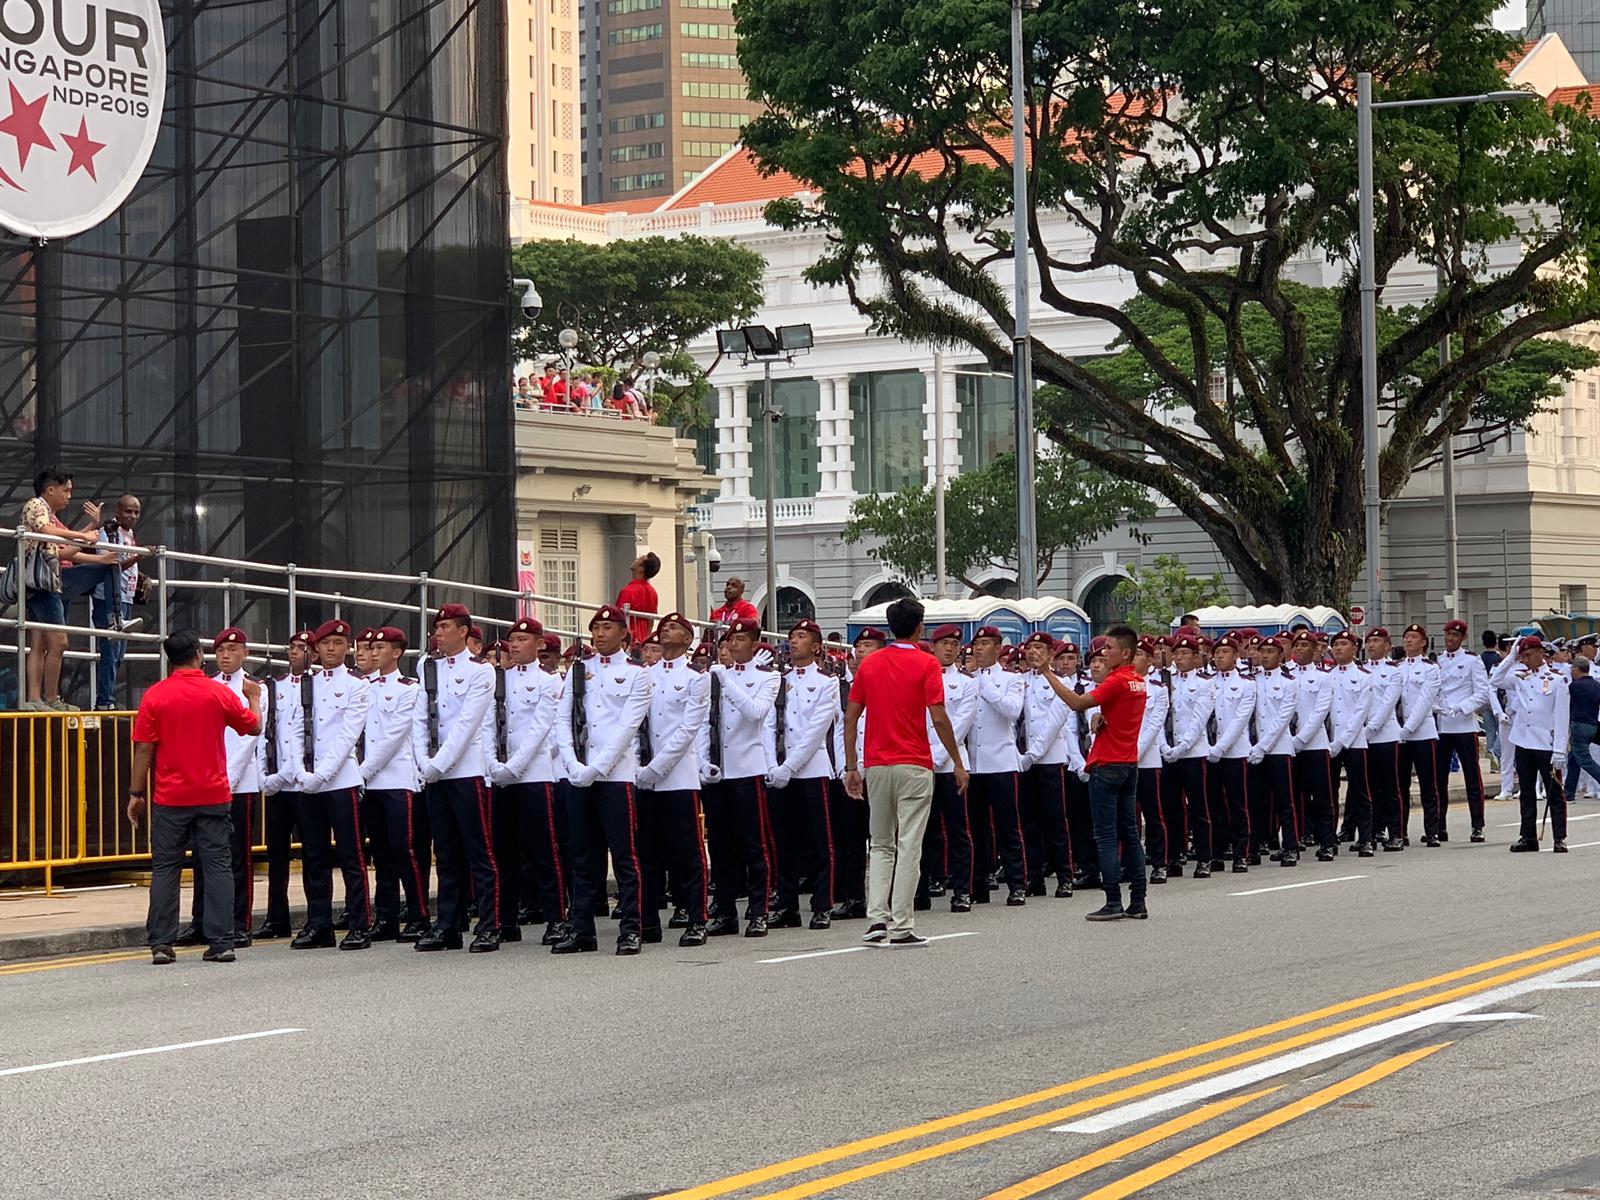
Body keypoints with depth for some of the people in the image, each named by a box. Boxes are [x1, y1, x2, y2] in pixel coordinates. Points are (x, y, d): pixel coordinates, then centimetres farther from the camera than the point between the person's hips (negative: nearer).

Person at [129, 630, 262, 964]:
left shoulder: (155, 696, -5)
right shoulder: (219, 693, -2)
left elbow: (144, 749, -5)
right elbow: (253, 726, 13)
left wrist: (136, 793, 3)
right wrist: (253, 697, 32)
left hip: (169, 798, 0)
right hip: (213, 796, 0)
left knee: (165, 869, 5)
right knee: (218, 867, 4)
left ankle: (161, 944, 2)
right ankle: (221, 942, 0)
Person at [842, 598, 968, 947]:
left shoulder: (869, 665, 8)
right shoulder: (926, 664, -5)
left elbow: (851, 718, 7)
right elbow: (939, 718, -11)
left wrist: (851, 767, 12)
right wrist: (957, 762, -2)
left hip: (876, 765, 4)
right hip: (914, 765, -4)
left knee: (880, 845, 14)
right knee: (909, 846, -3)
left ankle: (877, 919, 1)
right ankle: (901, 927, -5)